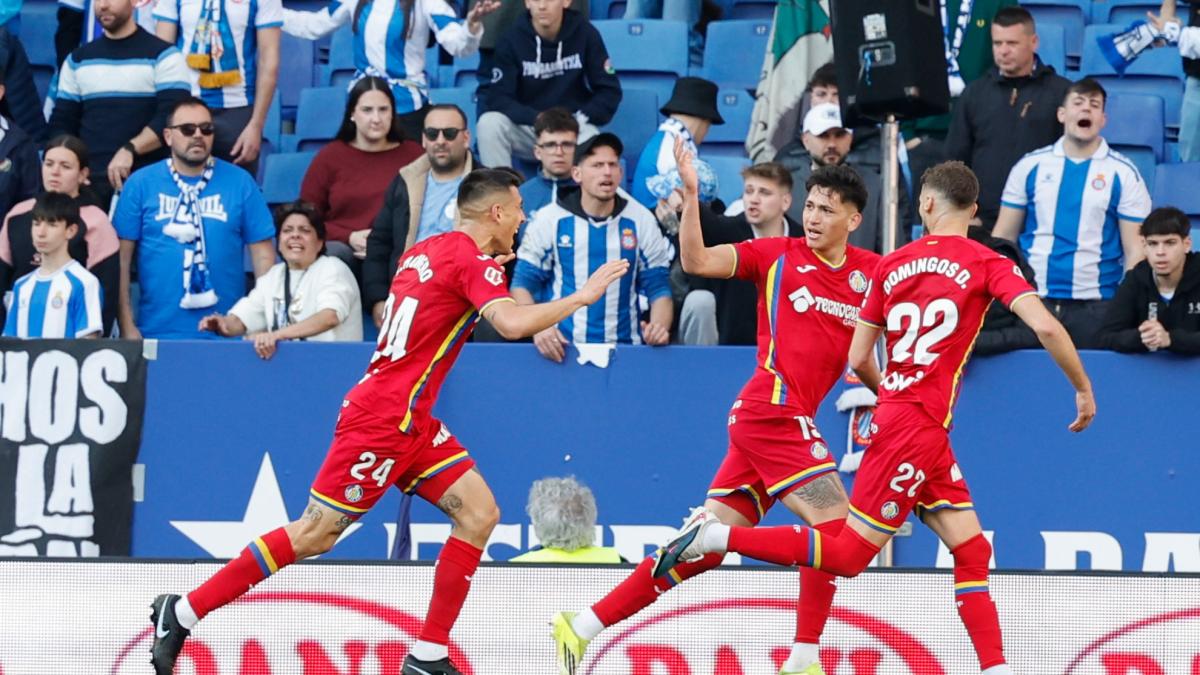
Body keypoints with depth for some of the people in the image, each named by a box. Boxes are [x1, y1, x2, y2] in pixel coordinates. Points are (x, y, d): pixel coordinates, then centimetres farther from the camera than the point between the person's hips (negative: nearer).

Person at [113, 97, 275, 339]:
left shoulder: (240, 183, 4)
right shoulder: (141, 184, 3)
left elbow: (263, 255, 5)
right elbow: (121, 257, 2)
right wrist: (127, 326, -3)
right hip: (157, 332, 0)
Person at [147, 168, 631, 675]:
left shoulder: (427, 251, 12)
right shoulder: (472, 260, -14)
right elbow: (511, 323, -30)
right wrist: (580, 297, -19)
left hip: (411, 423, 10)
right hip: (382, 421, -10)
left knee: (479, 515, 2)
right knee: (314, 535, -5)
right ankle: (183, 612, 2)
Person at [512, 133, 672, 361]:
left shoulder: (641, 220, 7)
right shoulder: (550, 220, 4)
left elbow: (658, 288, 9)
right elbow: (522, 284, 4)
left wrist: (659, 328, -12)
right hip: (562, 349, -1)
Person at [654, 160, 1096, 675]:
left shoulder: (892, 265, 11)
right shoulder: (986, 264, -4)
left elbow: (858, 360, 12)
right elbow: (1045, 326, -16)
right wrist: (1083, 389, -2)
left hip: (895, 415, 7)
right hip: (920, 426, -7)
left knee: (972, 550, 9)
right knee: (848, 554, -4)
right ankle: (716, 536, -9)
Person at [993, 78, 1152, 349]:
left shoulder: (1123, 174, 3)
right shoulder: (1030, 166, 8)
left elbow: (1134, 250, 2)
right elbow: (1003, 237, 11)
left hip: (1093, 306, -1)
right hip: (1031, 302, 2)